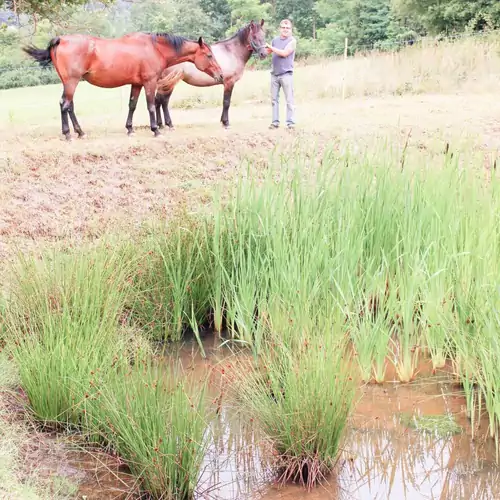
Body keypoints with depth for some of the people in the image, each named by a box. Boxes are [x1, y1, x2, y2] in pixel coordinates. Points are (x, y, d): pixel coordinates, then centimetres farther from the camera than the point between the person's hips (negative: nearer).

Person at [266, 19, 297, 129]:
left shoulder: (292, 41, -4)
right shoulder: (275, 40, 11)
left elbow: (284, 53, -17)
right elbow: (268, 52, 23)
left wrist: (270, 47, -14)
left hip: (286, 74, -5)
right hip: (274, 74, 5)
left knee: (289, 99, -4)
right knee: (274, 99, 7)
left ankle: (290, 122, -2)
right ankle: (275, 122, 11)